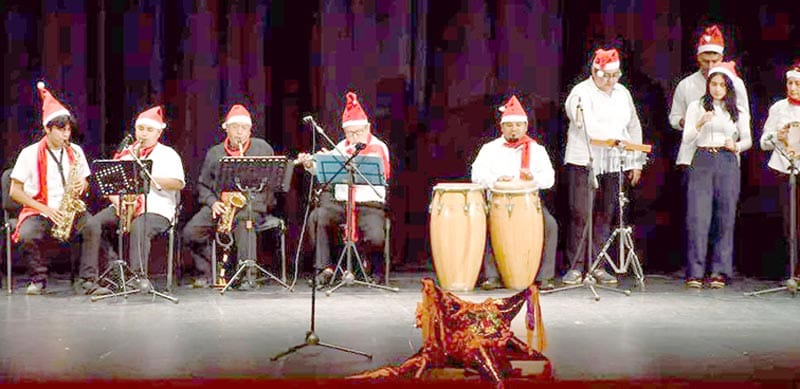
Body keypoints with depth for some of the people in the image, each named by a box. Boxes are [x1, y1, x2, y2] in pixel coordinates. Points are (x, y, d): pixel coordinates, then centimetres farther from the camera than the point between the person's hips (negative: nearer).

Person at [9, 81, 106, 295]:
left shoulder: (75, 152, 7)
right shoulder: (30, 153, -3)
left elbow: (84, 185, 18)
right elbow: (15, 191, -4)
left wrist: (82, 187, -9)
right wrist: (46, 210, -14)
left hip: (70, 211, 2)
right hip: (38, 212, -2)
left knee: (92, 228, -28)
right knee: (26, 235, -33)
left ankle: (87, 281, -24)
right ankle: (38, 279, -9)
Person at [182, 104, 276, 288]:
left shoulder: (262, 148, 10)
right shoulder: (214, 153, 18)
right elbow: (203, 185, 17)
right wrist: (212, 203, -2)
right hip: (220, 205, 3)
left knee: (243, 224, -40)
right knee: (190, 232, -21)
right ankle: (207, 273, -5)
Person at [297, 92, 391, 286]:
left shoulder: (379, 148, 0)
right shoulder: (341, 147, 14)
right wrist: (310, 164, -16)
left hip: (370, 204, -4)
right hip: (340, 203, 4)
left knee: (375, 238, -30)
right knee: (316, 217, -25)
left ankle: (375, 267, 9)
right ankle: (325, 268, -13)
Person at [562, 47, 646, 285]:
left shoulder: (623, 93, 18)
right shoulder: (581, 93, -1)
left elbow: (634, 127, 21)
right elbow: (588, 126, -17)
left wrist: (636, 162, 15)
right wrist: (615, 137, -28)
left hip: (613, 164, 5)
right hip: (584, 161, -5)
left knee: (605, 215, 4)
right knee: (581, 214, -7)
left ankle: (597, 267, 11)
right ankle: (576, 267, -1)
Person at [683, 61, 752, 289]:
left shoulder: (736, 112, 14)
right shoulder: (697, 107, 9)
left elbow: (748, 140, 19)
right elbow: (687, 139, 3)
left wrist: (736, 146, -2)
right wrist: (700, 123, -15)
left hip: (728, 164, 2)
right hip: (702, 162, -2)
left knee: (725, 217, -1)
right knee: (698, 216, -8)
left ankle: (720, 272, 4)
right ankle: (695, 272, -6)